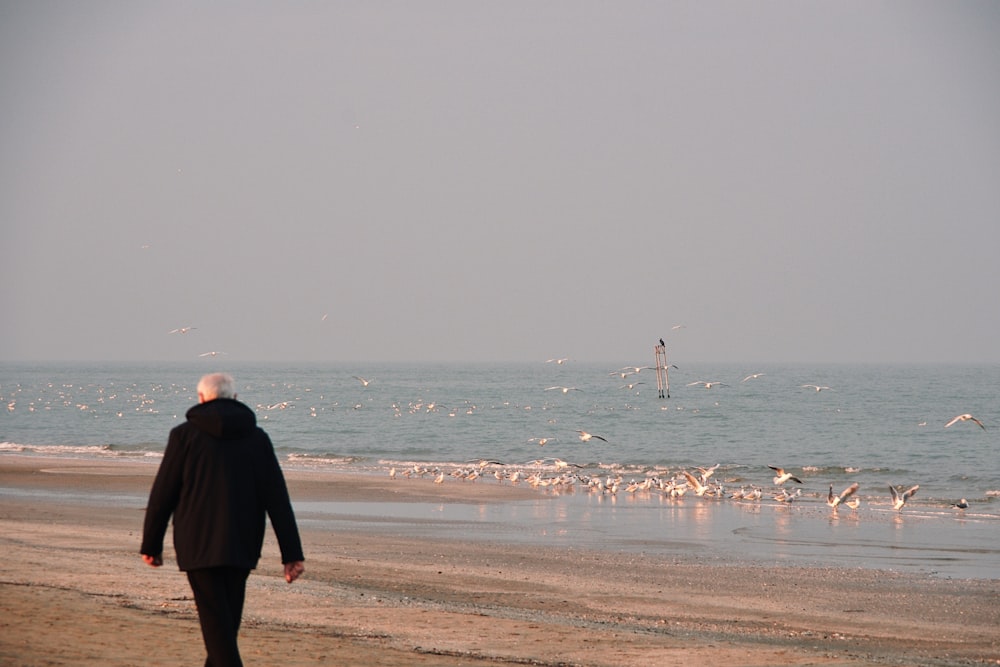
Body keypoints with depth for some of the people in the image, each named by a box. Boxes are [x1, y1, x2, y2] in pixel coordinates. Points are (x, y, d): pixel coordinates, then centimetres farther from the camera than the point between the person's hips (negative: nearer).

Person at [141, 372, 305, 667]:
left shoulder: (185, 435, -2)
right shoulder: (257, 438, 7)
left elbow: (163, 495, -1)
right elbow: (278, 499, 2)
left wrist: (151, 544, 9)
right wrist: (292, 554, 0)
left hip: (199, 546, -4)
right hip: (243, 547, 4)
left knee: (217, 623, -5)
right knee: (228, 618, 17)